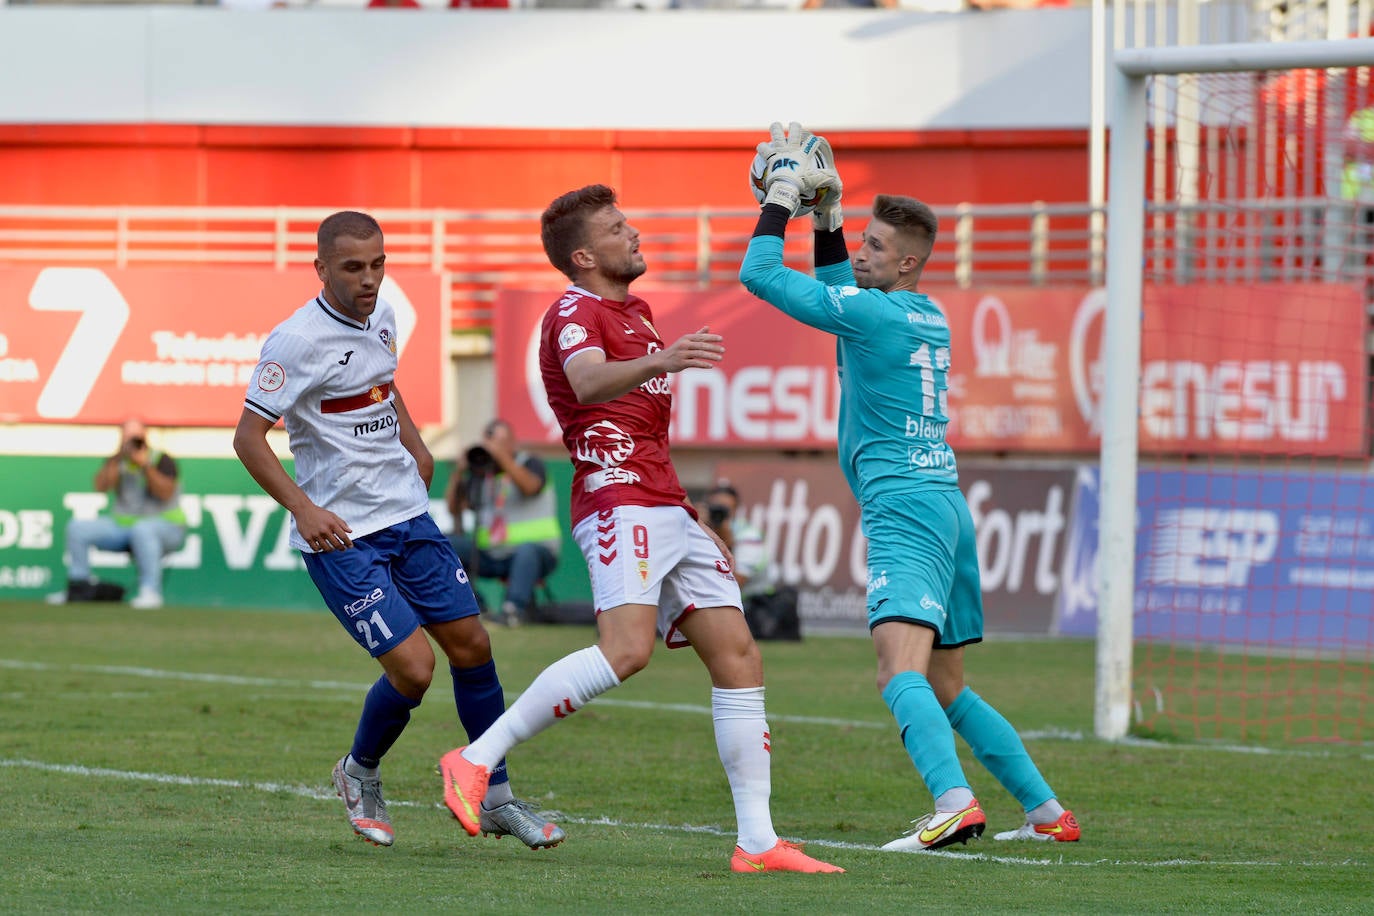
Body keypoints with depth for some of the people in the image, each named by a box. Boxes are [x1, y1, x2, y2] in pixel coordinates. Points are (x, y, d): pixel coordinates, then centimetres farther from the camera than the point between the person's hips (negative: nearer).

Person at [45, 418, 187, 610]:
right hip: (122, 526, 6)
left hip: (167, 528, -6)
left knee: (142, 529, -42)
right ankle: (79, 586, 2)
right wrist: (118, 457, -18)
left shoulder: (161, 460, -6)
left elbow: (166, 493, -23)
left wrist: (145, 466, -30)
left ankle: (150, 591, -39)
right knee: (77, 527, -5)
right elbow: (101, 486, -10)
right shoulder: (117, 462, 7)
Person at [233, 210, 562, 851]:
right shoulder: (297, 340, -17)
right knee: (413, 667, -14)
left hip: (407, 513, 7)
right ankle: (360, 775, 15)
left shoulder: (381, 316, 6)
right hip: (340, 534, -7)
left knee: (471, 646, 6)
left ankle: (496, 798, 19)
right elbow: (248, 437, -17)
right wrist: (302, 508, -26)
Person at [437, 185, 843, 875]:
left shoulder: (636, 312, 24)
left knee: (739, 659, 1)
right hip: (618, 502, -9)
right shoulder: (575, 313, -6)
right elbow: (588, 384, -30)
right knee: (626, 650, -28)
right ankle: (475, 759, -22)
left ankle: (757, 842, 1)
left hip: (668, 510, 9)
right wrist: (658, 362, -49)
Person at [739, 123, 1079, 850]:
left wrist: (782, 197, 6)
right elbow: (836, 287, 37)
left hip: (903, 510, -9)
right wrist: (825, 218, 28)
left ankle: (954, 803, -44)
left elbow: (760, 274, -5)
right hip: (948, 507, 9)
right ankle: (1047, 812, 17)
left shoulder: (875, 312, -9)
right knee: (946, 688, 17)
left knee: (900, 671, -24)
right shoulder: (928, 319, 16)